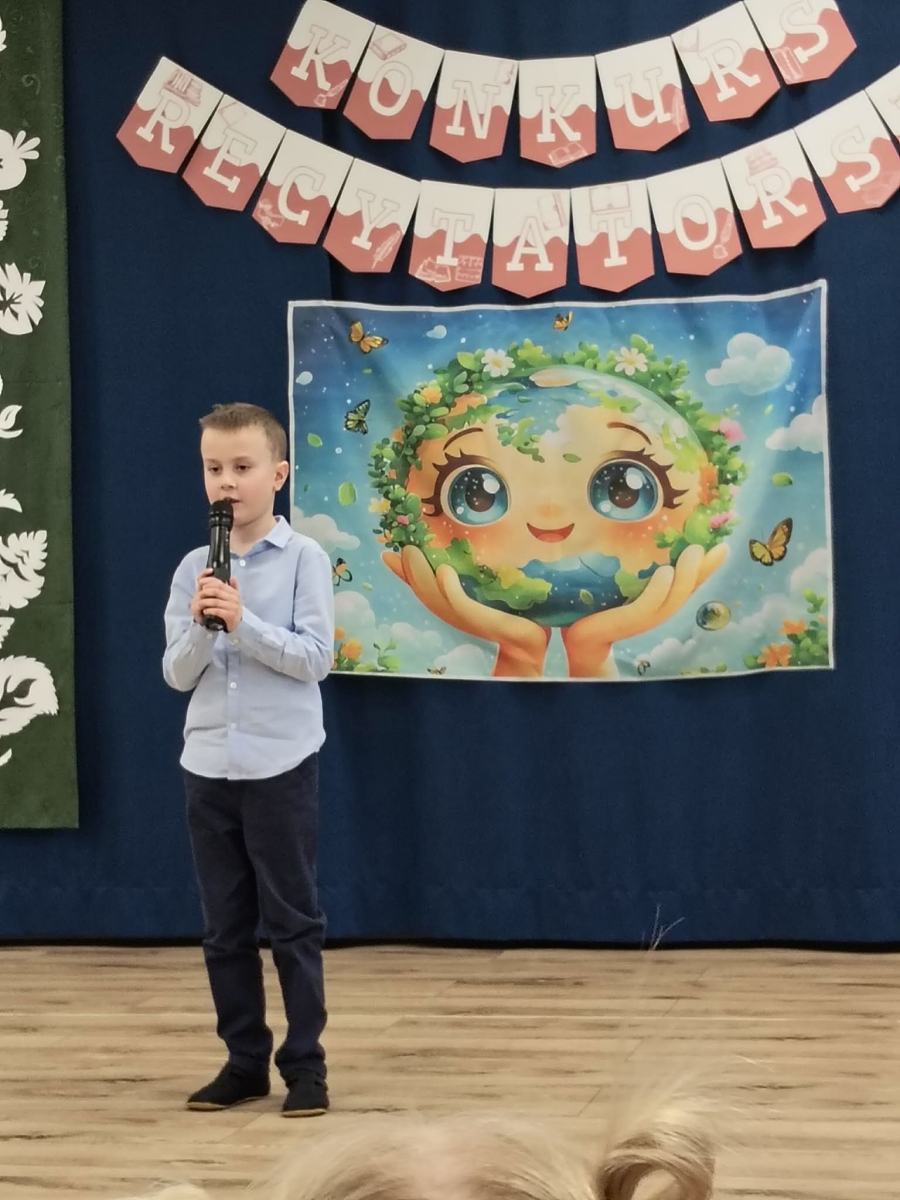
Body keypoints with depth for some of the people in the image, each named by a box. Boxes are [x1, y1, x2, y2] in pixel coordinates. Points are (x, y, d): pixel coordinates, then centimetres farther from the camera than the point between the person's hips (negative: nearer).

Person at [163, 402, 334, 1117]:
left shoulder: (304, 559, -5)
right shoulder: (194, 569, 5)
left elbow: (315, 659, -12)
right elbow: (178, 675, 3)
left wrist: (242, 622, -21)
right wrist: (201, 626, -16)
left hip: (282, 766, -4)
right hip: (208, 767, 4)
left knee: (293, 921, 3)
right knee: (225, 927, 10)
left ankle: (305, 1063, 11)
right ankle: (245, 1059, 20)